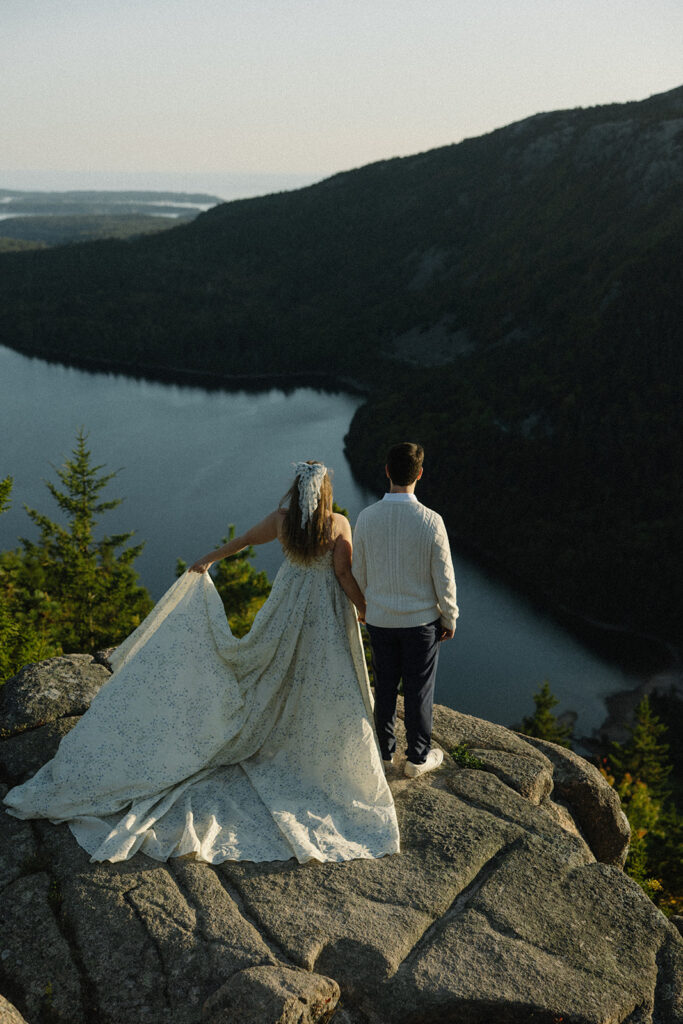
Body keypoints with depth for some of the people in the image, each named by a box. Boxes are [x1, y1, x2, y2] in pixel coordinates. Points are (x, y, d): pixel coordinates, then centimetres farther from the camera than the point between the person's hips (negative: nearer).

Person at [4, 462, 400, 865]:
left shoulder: (282, 518, -8)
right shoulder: (339, 524, -18)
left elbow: (245, 539, 6)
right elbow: (345, 576, -17)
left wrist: (209, 558, 22)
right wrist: (368, 612, -3)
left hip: (288, 604, 3)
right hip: (328, 610, -3)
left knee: (278, 667, 23)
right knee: (329, 688, 10)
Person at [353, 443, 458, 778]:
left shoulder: (366, 518, -11)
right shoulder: (430, 521, -19)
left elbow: (358, 572, 1)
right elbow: (444, 578, -11)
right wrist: (450, 618, 3)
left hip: (379, 619, 3)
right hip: (422, 620, -2)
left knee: (385, 686, 18)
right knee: (419, 688, 12)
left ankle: (384, 750, 34)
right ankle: (418, 757, 26)